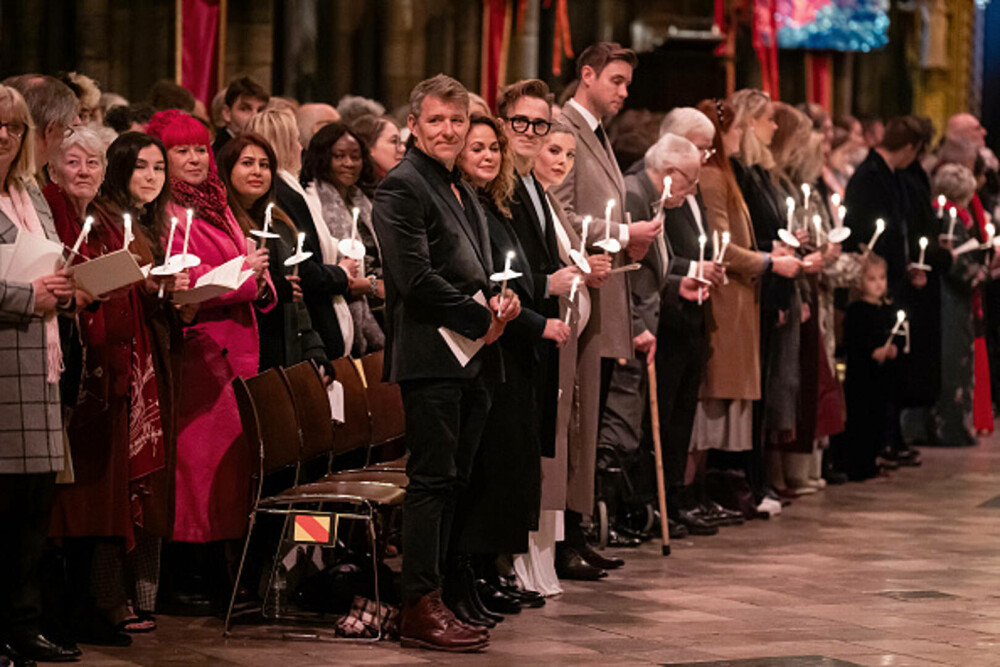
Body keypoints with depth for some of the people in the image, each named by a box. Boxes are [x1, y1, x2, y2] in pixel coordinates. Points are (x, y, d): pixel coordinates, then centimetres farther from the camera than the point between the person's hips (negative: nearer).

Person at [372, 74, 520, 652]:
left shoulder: (464, 192, 20)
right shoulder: (403, 187, -9)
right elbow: (417, 279, -17)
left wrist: (501, 302, 6)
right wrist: (481, 319, -12)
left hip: (472, 358, 9)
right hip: (432, 355, -9)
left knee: (454, 480, 9)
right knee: (433, 479, -8)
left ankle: (432, 599, 13)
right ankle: (420, 608, -5)